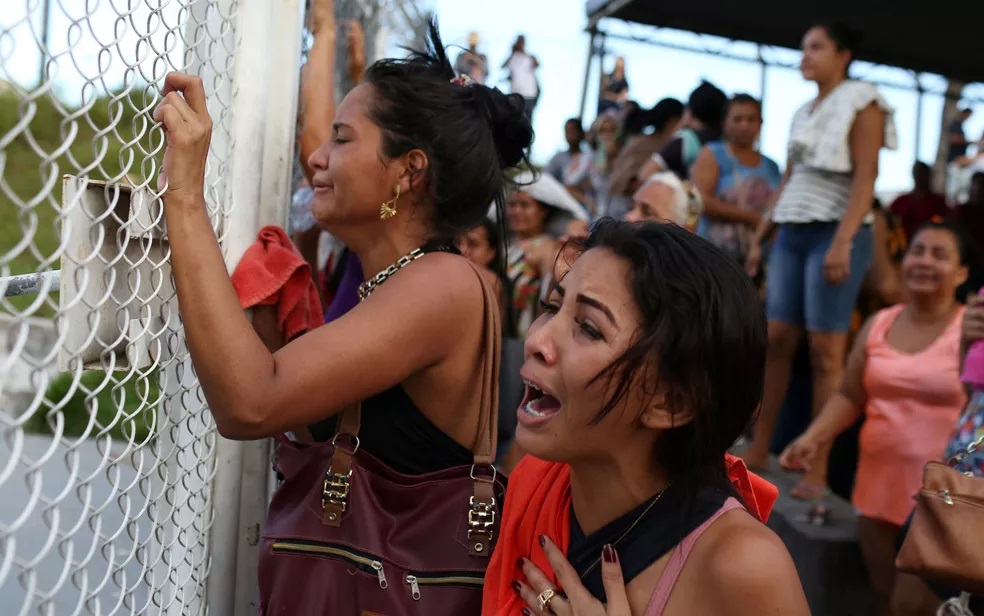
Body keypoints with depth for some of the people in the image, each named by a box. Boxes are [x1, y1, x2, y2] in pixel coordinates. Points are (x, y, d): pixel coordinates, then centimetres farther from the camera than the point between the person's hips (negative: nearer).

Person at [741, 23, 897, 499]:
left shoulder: (862, 103, -1)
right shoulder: (803, 112, 19)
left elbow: (865, 178, -10)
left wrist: (842, 243, -21)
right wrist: (759, 238, 15)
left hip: (834, 234, -6)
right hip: (791, 233, 6)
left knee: (825, 351, -8)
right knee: (776, 341, 2)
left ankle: (818, 470, -5)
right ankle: (758, 449, 9)